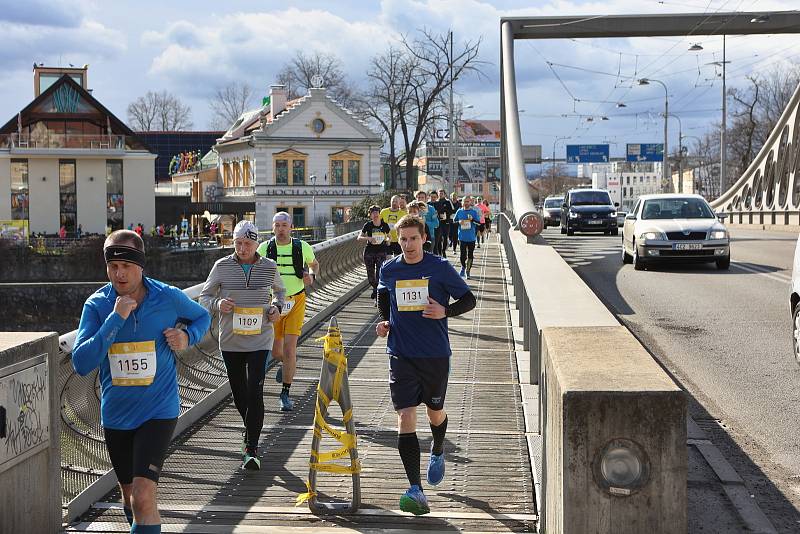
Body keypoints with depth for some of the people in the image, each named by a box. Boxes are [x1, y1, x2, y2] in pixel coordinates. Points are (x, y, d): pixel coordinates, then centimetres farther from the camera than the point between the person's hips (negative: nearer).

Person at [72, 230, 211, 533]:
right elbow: (81, 364, -20)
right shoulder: (97, 305, -8)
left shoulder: (169, 298, -10)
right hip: (116, 415, 3)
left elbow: (202, 317, 13)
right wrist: (116, 318, -26)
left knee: (143, 497, -18)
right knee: (130, 495, 21)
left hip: (159, 411, -3)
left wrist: (187, 337, -10)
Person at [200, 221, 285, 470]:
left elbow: (280, 290, 20)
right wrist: (217, 304, -16)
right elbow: (204, 296, 6)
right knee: (239, 393, 14)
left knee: (254, 392, -13)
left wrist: (277, 306, -2)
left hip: (260, 341, -2)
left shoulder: (269, 267, 0)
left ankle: (251, 449, -11)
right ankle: (250, 428, 43)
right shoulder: (222, 266, -2)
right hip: (230, 341, 2)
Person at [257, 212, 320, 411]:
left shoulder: (302, 247, -4)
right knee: (276, 351, 9)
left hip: (296, 302, -1)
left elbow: (314, 263, 17)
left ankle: (285, 394, 2)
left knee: (290, 348, -9)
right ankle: (286, 364, 47)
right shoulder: (264, 248, -4)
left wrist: (311, 275, -4)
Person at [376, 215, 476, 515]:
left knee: (435, 412, 16)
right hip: (401, 355, 1)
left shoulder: (439, 267, -5)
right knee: (406, 417, -12)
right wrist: (384, 321, 8)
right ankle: (416, 491, -15)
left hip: (436, 355, -1)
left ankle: (437, 453, 51)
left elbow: (468, 300, 1)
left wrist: (445, 312, -17)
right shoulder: (389, 270, 2)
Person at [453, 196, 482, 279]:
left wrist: (472, 219, -17)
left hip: (471, 237, 0)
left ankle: (468, 271, 14)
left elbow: (479, 223, 1)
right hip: (462, 237, 0)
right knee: (463, 255, -3)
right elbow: (453, 221, 12)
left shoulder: (474, 212, 2)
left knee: (470, 255, 2)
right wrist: (459, 222, -9)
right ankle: (463, 267, 24)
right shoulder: (459, 212, 5)